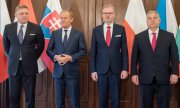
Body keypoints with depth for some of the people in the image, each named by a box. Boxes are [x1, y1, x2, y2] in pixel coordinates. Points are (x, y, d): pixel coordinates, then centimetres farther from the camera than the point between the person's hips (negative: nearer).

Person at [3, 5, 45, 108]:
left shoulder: (36, 28, -4)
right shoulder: (8, 28, 3)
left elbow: (41, 45, 8)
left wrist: (33, 57, 5)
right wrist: (12, 57, 11)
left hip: (29, 66, -2)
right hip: (13, 66, 2)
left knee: (30, 96, 7)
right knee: (13, 96, 9)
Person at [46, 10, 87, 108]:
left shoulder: (78, 34, 1)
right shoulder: (55, 33, 8)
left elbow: (83, 51, -3)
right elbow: (49, 50, 9)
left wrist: (70, 57, -16)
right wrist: (55, 56, -12)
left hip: (72, 71, -2)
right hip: (58, 71, 2)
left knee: (74, 99, 6)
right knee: (59, 99, 11)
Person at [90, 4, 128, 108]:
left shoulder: (121, 29, 2)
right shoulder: (96, 30, 4)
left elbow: (124, 50, 1)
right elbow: (93, 52, 4)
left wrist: (125, 68, -4)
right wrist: (93, 70, -1)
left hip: (116, 69, -1)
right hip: (101, 70, 1)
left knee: (116, 99, 6)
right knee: (102, 99, 10)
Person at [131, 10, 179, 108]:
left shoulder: (169, 36, 5)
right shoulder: (138, 37, 6)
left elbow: (174, 56, 3)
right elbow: (134, 57, 4)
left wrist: (174, 73, -6)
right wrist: (134, 74, -3)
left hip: (163, 78, 0)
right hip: (145, 78, 0)